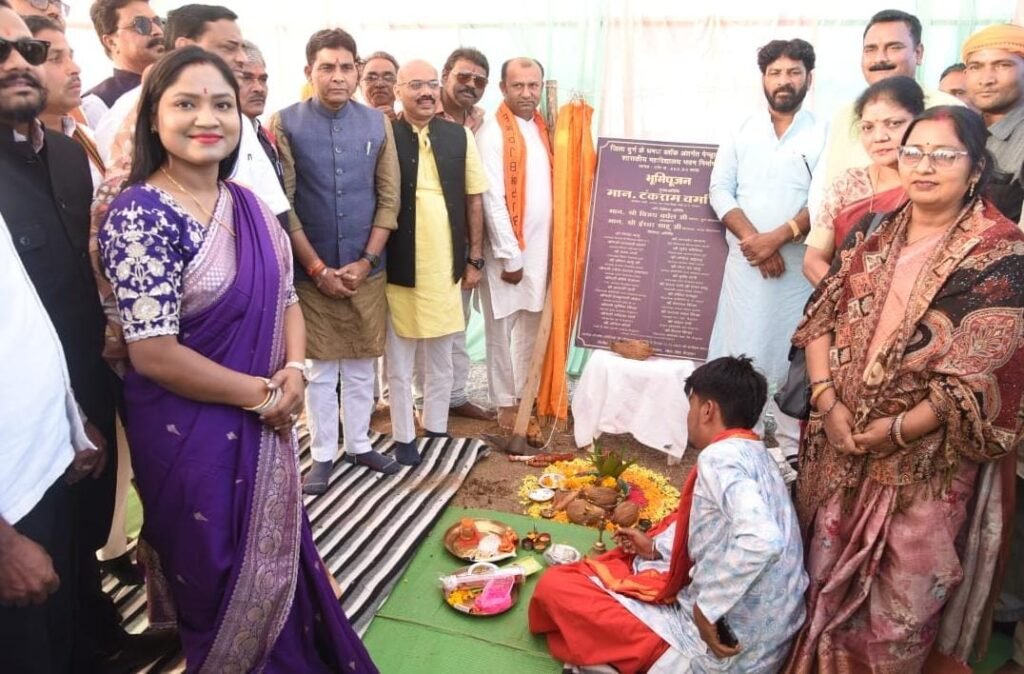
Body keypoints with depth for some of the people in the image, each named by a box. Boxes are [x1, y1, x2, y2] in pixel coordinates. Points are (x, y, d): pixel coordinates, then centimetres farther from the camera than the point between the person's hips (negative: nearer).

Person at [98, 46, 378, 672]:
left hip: (264, 425, 6)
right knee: (219, 580, 14)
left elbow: (287, 298, 8)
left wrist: (294, 374, -9)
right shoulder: (141, 216, -19)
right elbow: (153, 353, -22)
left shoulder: (248, 204, 2)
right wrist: (263, 393, -15)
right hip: (190, 433, -6)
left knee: (274, 558, 22)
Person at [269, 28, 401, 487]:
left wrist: (365, 261, -7)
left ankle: (358, 444, 29)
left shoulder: (377, 123, 3)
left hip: (367, 270, 2)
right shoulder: (286, 124, -5)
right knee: (320, 368, 9)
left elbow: (389, 199, 2)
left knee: (361, 365, 13)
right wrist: (317, 268, -11)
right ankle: (323, 454, 22)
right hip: (311, 272, -2)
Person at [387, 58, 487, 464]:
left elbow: (474, 201, 8)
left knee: (441, 359, 14)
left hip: (445, 265, 3)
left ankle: (436, 430, 30)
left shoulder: (460, 136, 5)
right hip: (398, 267, -3)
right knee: (399, 360, 8)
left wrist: (474, 259, 6)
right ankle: (404, 437, 23)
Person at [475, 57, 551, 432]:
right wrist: (510, 256, -15)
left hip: (540, 246, 6)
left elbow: (548, 187, 12)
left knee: (531, 326, 14)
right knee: (501, 329, 6)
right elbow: (492, 199, -14)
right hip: (507, 249, -6)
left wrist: (544, 247, 5)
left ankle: (525, 396, 29)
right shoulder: (493, 133, -9)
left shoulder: (542, 128, 11)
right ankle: (505, 404, 19)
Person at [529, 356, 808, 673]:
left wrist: (707, 608, -26)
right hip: (765, 641, 10)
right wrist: (657, 546, 22)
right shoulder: (756, 456, 8)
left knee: (555, 585, -9)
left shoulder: (720, 457, -21)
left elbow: (762, 539, -38)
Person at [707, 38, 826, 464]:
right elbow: (720, 190, 2)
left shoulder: (824, 134, 3)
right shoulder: (741, 131, 9)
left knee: (793, 357, 2)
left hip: (800, 265, -1)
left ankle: (792, 448, 13)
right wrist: (752, 239, -11)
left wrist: (778, 237, -17)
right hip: (745, 263, 2)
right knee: (737, 355, 3)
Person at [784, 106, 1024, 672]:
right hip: (841, 442, 5)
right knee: (826, 575, 17)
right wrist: (827, 402, -10)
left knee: (902, 592, 7)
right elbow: (821, 317, 2)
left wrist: (898, 431, -15)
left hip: (927, 458, -4)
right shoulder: (876, 235, 6)